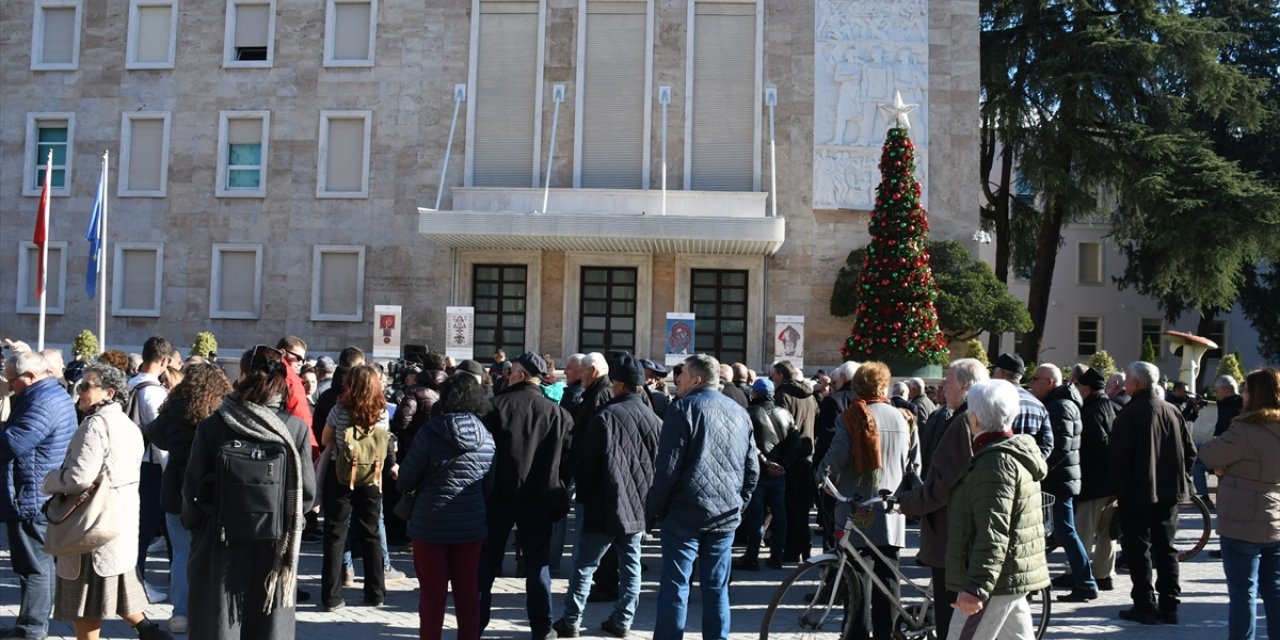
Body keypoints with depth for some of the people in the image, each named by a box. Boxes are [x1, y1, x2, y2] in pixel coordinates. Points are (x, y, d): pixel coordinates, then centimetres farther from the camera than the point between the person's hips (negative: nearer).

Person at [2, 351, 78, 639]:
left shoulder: (42, 402, -21)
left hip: (31, 498, -11)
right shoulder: (57, 394, 14)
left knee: (33, 566, -3)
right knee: (43, 562, 17)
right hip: (47, 495, 11)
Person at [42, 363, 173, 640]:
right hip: (122, 519, 9)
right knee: (114, 584, 21)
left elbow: (79, 476, -25)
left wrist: (48, 481, -6)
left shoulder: (96, 424, -19)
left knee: (85, 595, 3)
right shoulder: (129, 425, 12)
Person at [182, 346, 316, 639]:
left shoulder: (211, 427, -10)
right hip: (275, 550, 0)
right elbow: (307, 492, -6)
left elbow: (193, 490, -5)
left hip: (221, 547, 0)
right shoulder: (295, 428, -9)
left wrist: (193, 525, 15)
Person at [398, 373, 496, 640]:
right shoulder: (486, 438, -3)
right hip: (471, 525, 3)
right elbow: (488, 486, 8)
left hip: (431, 524, -3)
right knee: (468, 590, 12)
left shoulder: (430, 433, -13)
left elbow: (405, 480, -7)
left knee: (432, 591, 7)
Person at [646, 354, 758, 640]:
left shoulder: (684, 408, -6)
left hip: (686, 511, -5)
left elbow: (668, 467, -12)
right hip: (726, 515, 5)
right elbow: (752, 469, 15)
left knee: (675, 584, 0)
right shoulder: (740, 412, 12)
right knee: (717, 587, 11)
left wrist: (653, 510, -4)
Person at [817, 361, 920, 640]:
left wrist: (821, 478, 6)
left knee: (859, 575, 3)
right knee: (887, 575, 9)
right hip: (891, 513, 3)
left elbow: (835, 459, -13)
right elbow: (914, 467, 8)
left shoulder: (852, 417, -8)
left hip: (857, 512, -3)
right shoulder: (904, 418, 4)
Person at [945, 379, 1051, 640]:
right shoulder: (1015, 454, 14)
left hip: (995, 580, -11)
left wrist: (976, 586, -26)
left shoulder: (995, 462, -19)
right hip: (1011, 576, 11)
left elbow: (993, 533, -25)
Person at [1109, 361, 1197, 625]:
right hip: (1169, 491, 6)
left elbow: (1118, 454, -16)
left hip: (1137, 493, -6)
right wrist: (1181, 479, 17)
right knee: (1165, 548, 12)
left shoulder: (1129, 414, -14)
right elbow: (1189, 450, 10)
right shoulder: (1172, 411, 6)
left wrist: (1116, 483, -2)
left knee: (1138, 548, 2)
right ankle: (1169, 606, 15)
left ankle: (1144, 606, 2)